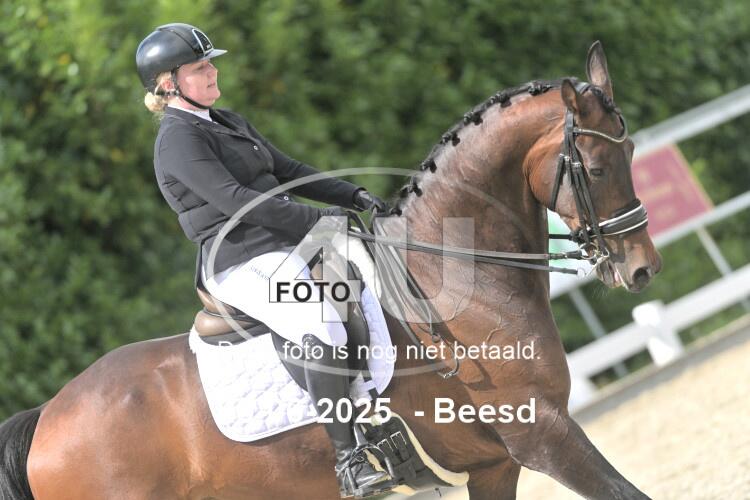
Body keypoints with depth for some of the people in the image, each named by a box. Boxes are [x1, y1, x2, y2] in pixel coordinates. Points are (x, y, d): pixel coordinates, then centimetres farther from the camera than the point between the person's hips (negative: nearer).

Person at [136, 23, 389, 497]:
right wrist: (317, 218, -22)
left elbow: (288, 171, 21)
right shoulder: (179, 141, -10)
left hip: (290, 248, 10)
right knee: (324, 332, -32)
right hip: (245, 266, -10)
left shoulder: (228, 122, 20)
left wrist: (354, 196, 8)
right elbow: (232, 199, -20)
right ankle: (348, 459, -29)